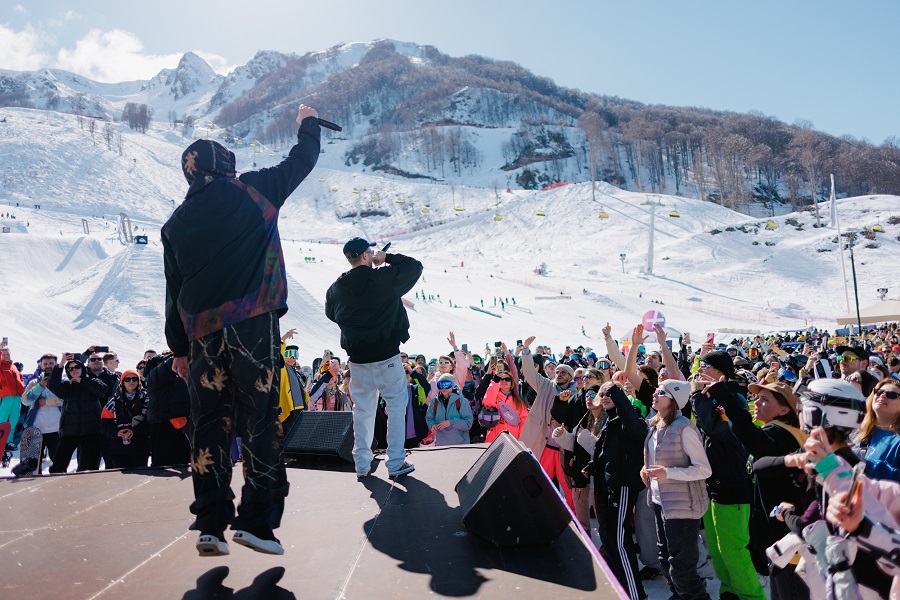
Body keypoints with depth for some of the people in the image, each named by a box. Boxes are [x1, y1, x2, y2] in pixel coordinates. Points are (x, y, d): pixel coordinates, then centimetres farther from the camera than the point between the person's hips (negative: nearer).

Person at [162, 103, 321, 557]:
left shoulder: (176, 223, 14)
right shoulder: (252, 191, 3)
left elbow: (174, 291, 13)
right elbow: (301, 161, 15)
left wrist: (178, 348, 18)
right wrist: (307, 122, 34)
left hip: (202, 332, 4)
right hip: (252, 323, -4)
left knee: (209, 424, 9)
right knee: (261, 420, 0)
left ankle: (211, 525, 11)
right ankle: (257, 521, -1)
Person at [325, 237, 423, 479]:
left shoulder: (336, 289, -1)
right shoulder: (383, 278, -12)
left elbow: (331, 314, 18)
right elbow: (415, 266, 0)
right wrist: (388, 257, 6)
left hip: (357, 359, 4)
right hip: (387, 356, -4)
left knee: (362, 410, 13)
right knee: (396, 406, 7)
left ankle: (362, 464, 19)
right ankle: (396, 463, 8)